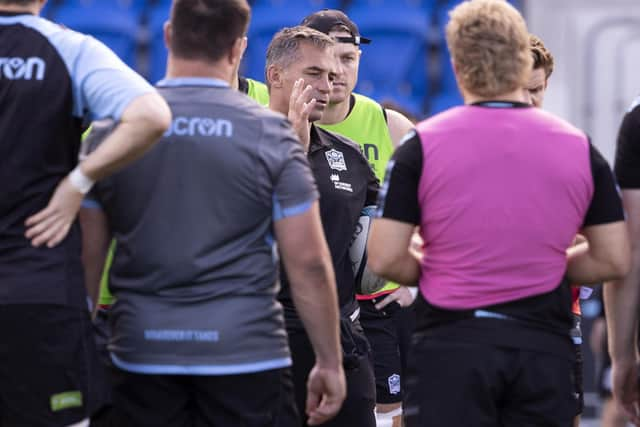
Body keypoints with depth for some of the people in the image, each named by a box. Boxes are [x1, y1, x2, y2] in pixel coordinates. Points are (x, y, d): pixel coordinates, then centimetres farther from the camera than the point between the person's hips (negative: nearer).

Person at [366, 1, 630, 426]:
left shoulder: (422, 144, -5)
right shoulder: (579, 146, 3)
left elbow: (385, 258, -7)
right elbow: (614, 260, 6)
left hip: (452, 343, -2)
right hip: (545, 345, 2)